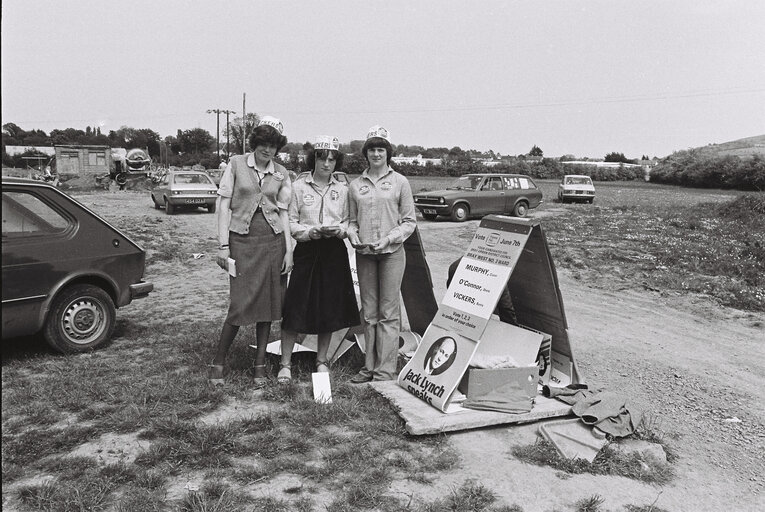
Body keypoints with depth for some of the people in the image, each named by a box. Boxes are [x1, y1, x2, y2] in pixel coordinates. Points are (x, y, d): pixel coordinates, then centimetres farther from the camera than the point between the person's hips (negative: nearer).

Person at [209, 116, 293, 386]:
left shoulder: (281, 173, 10)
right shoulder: (236, 164, 2)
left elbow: (283, 212, 11)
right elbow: (223, 204, -1)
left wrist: (288, 250, 3)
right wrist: (223, 245, -8)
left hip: (273, 241, 3)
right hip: (242, 240, -3)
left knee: (268, 303, 5)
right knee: (240, 305, -6)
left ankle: (260, 364, 17)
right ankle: (219, 362, 13)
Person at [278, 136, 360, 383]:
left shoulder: (342, 189, 9)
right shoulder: (298, 186, 1)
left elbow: (348, 222, 10)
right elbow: (290, 222, -1)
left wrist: (339, 229, -11)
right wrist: (310, 232, -17)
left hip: (334, 252, 3)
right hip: (306, 251, -2)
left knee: (330, 309, 7)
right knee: (295, 307, -3)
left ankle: (322, 360, 24)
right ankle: (285, 364, 9)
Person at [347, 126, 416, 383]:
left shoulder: (399, 182, 1)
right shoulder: (355, 185, 9)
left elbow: (409, 222, 1)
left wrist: (389, 238, -12)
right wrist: (353, 235, -5)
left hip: (391, 253, -3)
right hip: (364, 254, 3)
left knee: (388, 312, -2)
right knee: (369, 312, 9)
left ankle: (385, 371, 3)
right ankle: (369, 366, 18)